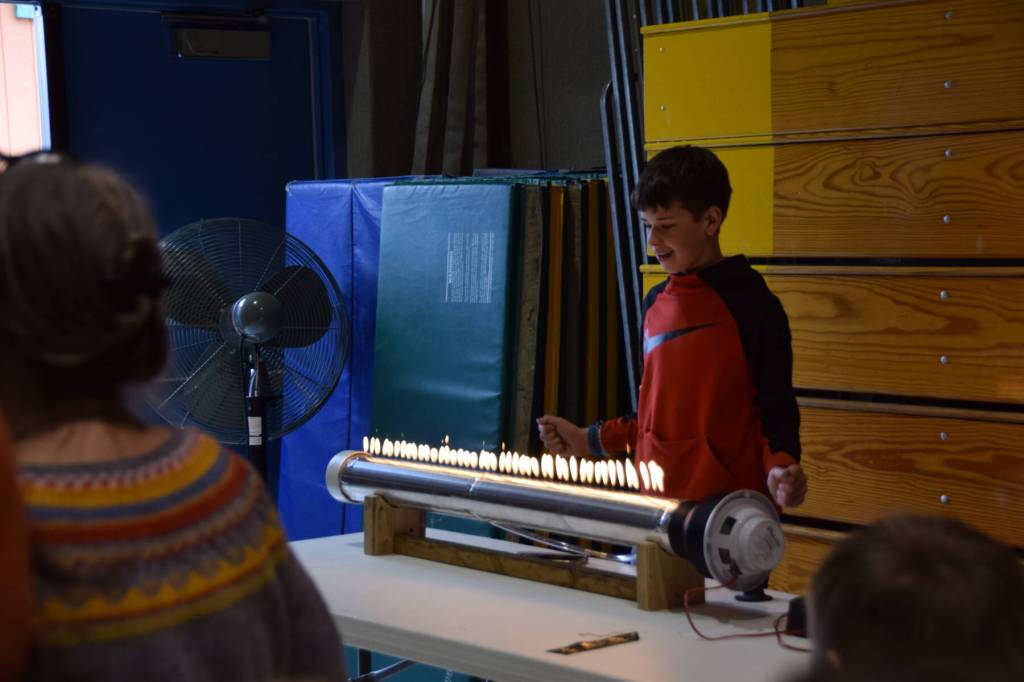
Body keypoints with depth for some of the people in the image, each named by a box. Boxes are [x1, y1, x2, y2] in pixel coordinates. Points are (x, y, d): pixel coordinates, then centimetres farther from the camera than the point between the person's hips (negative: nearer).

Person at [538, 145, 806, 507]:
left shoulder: (753, 305, -8)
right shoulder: (656, 303, 11)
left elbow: (776, 412, -6)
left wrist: (780, 467, -24)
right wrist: (590, 440, 17)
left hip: (726, 504, -5)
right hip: (654, 499, 6)